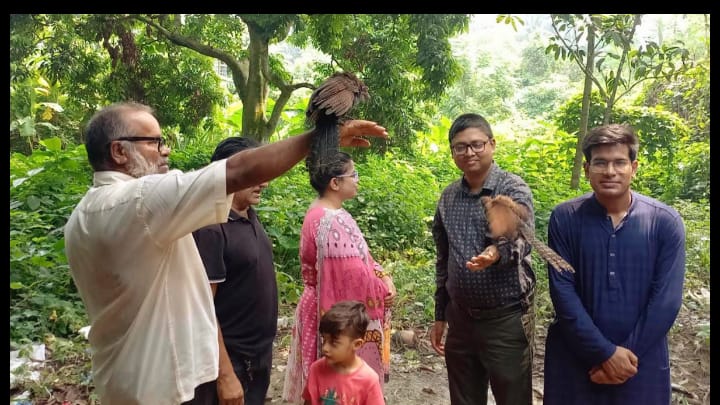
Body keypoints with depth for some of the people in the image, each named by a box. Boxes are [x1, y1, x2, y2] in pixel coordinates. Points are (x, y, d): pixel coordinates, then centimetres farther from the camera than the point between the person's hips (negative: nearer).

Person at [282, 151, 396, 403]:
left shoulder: (321, 212, 6)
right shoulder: (333, 221, -26)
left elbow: (358, 258, 9)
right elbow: (353, 274, -25)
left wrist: (384, 278, -2)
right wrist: (383, 291, -9)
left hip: (327, 305, 10)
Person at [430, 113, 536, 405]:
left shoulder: (513, 188, -10)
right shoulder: (447, 197, 5)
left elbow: (522, 240, -28)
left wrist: (498, 252, -51)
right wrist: (440, 316, 13)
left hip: (506, 318, -4)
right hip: (460, 317, 5)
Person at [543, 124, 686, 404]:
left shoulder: (666, 222, -7)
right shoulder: (564, 218, -9)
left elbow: (666, 299, -8)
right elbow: (562, 291, -12)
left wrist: (627, 355, -11)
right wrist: (605, 353, -15)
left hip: (642, 362, 1)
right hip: (574, 357, 0)